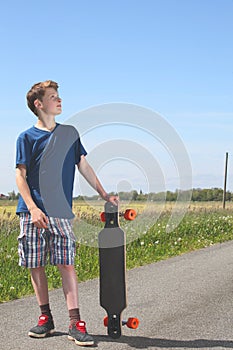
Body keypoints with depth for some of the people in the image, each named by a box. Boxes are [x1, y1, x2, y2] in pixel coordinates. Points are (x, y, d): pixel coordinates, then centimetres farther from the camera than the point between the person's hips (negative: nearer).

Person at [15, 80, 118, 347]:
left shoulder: (69, 133, 13)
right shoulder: (27, 138, 3)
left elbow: (84, 167, 17)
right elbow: (20, 176, -2)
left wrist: (105, 195, 14)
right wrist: (33, 208, -14)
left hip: (61, 212, 1)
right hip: (33, 212, -1)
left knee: (66, 264, -6)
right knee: (35, 265, 3)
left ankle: (75, 324, -7)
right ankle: (45, 318, 16)